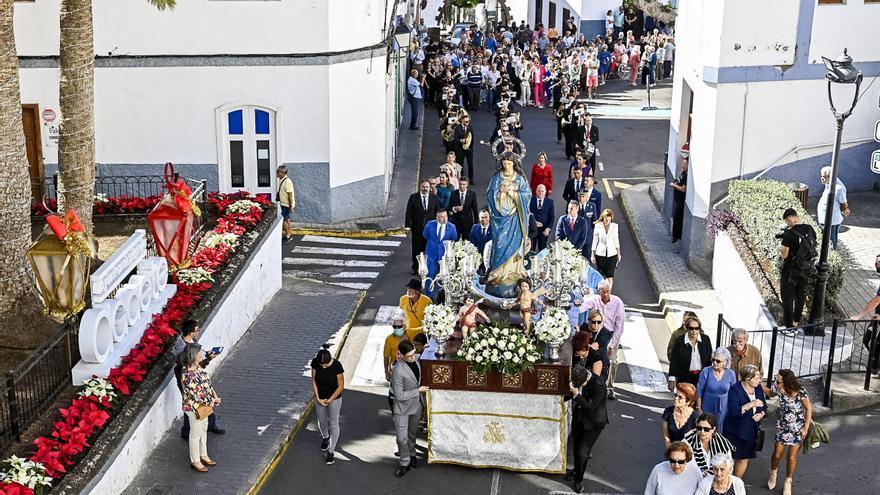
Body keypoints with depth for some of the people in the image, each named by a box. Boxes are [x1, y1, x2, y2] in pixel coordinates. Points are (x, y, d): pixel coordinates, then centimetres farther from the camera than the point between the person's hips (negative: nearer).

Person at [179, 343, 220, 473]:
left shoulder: (198, 367, -3)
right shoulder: (188, 375, -31)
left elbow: (207, 383, 8)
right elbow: (196, 395, -27)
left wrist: (215, 396, -2)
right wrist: (213, 401, -17)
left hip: (204, 405, 9)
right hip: (194, 408, -9)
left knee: (203, 430, 23)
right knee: (196, 434, 9)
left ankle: (203, 456, 41)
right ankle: (195, 461, 26)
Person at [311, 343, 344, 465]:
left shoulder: (337, 365, -28)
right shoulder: (315, 363, -20)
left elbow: (341, 386, -18)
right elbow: (314, 381, -7)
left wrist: (330, 400, -15)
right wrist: (318, 398, -11)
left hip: (334, 398, -4)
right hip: (320, 398, 4)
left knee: (333, 424, 4)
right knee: (322, 421, 22)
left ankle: (331, 452, 14)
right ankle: (325, 438, 52)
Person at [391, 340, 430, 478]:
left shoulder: (415, 360, -10)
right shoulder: (398, 371, -32)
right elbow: (399, 396, -27)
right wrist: (418, 391, -21)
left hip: (416, 405, 6)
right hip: (402, 409, -6)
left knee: (412, 434, 24)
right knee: (402, 438, 5)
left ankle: (412, 455, 43)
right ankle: (405, 463, 22)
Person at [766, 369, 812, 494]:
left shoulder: (800, 392, -27)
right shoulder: (777, 387, -17)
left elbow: (808, 408, -12)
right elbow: (771, 393, 7)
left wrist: (806, 427, -10)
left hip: (798, 428, -3)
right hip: (782, 426, 3)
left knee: (791, 457, 3)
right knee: (777, 454, 8)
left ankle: (787, 483, 29)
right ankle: (773, 473, 41)